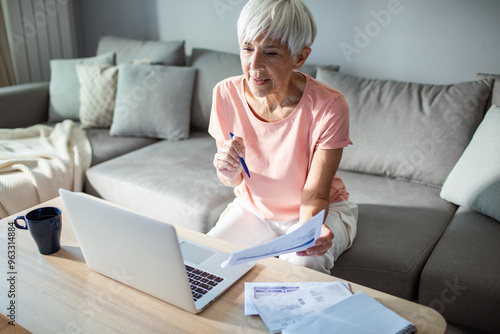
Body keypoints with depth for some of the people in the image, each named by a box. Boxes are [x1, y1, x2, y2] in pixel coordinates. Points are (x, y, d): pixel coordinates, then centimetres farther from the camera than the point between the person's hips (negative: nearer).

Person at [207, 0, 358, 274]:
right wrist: (230, 174, -30)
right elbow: (234, 181, -5)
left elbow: (315, 194, -19)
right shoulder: (226, 94, -16)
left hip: (318, 212, -2)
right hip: (253, 209, 3)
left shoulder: (328, 107, -25)